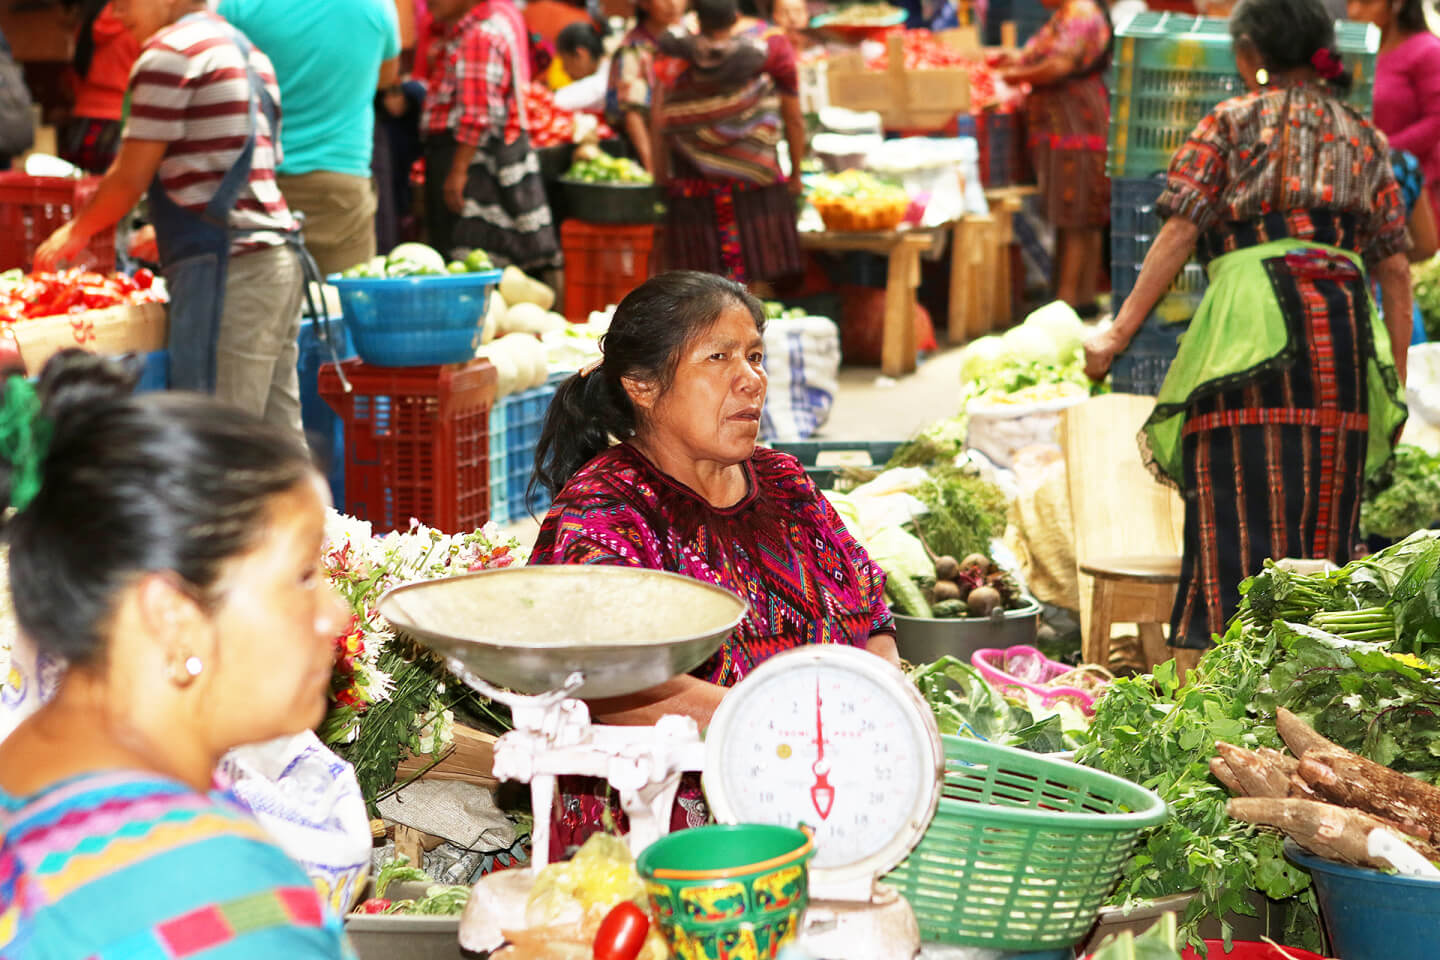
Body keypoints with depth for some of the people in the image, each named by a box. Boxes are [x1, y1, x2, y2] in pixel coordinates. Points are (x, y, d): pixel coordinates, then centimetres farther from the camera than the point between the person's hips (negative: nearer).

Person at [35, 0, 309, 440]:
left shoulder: (170, 52, -7)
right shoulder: (247, 49, 20)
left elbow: (129, 180, -5)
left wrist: (75, 233, 10)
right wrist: (170, 233, 26)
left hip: (227, 268, -9)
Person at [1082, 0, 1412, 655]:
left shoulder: (1232, 123, 10)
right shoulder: (1363, 138, 21)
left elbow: (1178, 235, 0)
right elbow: (1394, 265, 15)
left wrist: (1118, 333, 1)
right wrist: (1396, 378, 19)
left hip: (1256, 322, -4)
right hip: (1345, 326, 4)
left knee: (1242, 515, -8)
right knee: (1323, 523, 8)